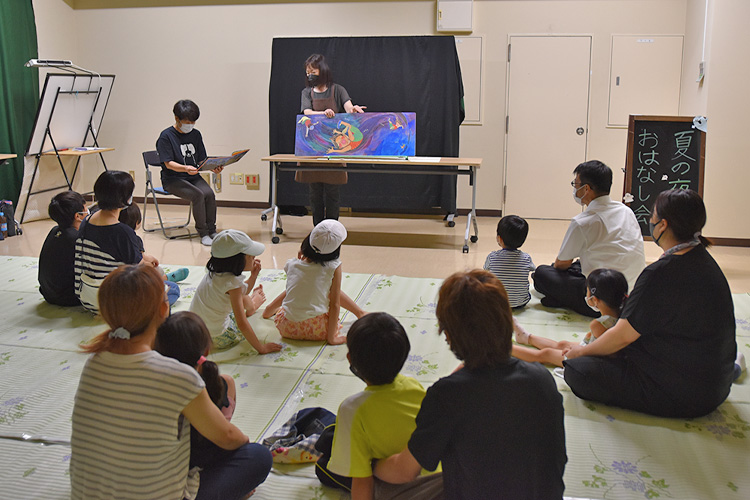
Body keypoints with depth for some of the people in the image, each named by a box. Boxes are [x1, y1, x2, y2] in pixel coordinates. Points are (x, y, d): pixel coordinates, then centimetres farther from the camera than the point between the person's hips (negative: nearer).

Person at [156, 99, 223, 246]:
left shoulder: (196, 134, 10)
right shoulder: (166, 136, -7)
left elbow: (202, 160, 12)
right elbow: (169, 163, -14)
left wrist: (213, 168, -10)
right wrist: (185, 168, -33)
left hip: (194, 176, 5)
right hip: (173, 179, -5)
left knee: (209, 193, -25)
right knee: (198, 195, -30)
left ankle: (211, 230, -13)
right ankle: (203, 233, -19)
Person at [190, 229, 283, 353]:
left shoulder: (214, 273, -2)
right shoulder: (232, 282, -27)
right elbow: (242, 324, -29)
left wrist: (253, 275, 6)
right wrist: (261, 348, -23)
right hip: (219, 339, -8)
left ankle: (251, 304, 51)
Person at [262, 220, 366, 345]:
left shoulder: (291, 264, -2)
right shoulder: (334, 268, -12)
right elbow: (334, 305, -10)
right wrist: (331, 337, -4)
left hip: (287, 328, 3)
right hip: (317, 330, -3)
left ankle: (270, 309, 50)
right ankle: (360, 313, 35)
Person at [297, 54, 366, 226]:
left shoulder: (337, 90, 6)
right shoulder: (307, 92, 10)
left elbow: (348, 107, -10)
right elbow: (307, 113, -7)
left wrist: (353, 110, -35)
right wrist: (324, 113, -28)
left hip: (334, 145, -2)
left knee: (332, 189, -2)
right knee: (315, 189, 3)